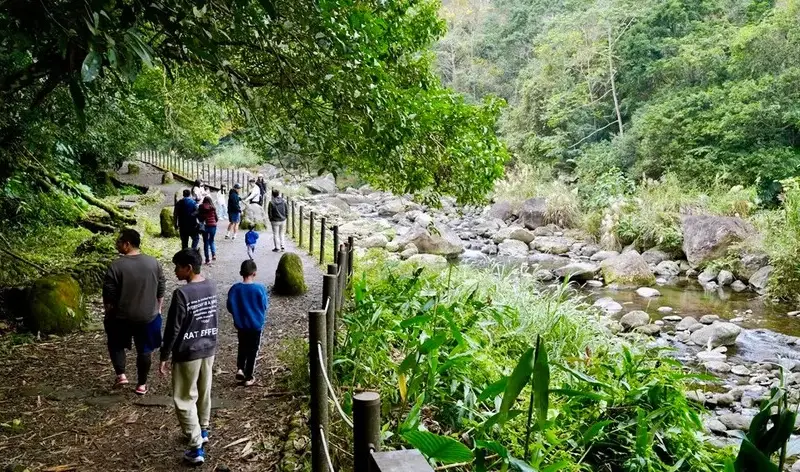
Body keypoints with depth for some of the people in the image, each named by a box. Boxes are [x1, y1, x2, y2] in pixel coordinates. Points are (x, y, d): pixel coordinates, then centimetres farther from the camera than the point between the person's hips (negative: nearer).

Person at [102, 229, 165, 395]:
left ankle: (121, 375, 16)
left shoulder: (117, 266, -16)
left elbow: (109, 296, -11)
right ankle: (142, 384, 24)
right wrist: (158, 309, 16)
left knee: (116, 344, 24)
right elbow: (161, 291, 3)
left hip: (122, 317, -2)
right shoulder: (153, 262, -5)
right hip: (148, 316, 3)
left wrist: (108, 313, 4)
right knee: (144, 350, 16)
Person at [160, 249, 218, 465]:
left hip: (187, 353, -7)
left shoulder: (182, 293, -22)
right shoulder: (211, 286, -1)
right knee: (204, 392, 23)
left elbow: (173, 328, -17)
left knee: (185, 400, 4)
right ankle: (203, 430, 41)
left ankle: (196, 448, 4)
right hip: (209, 348, 7)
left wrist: (165, 356, -8)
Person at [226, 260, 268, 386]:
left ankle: (240, 370, 10)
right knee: (252, 351, 10)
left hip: (241, 325, 2)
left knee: (242, 348, 24)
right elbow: (265, 306, -7)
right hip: (256, 325, -2)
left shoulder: (235, 288, -11)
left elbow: (230, 307, -4)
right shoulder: (259, 288, -17)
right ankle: (248, 378, 16)